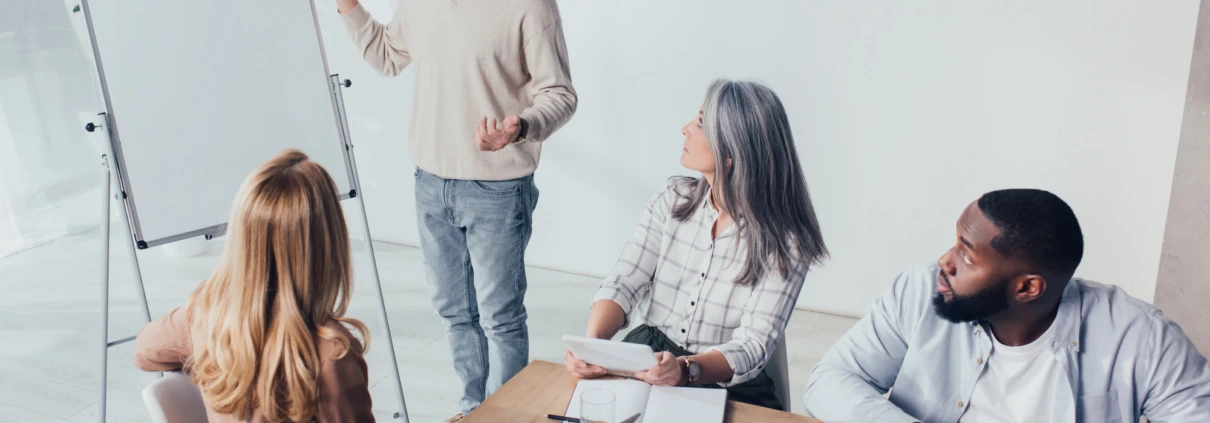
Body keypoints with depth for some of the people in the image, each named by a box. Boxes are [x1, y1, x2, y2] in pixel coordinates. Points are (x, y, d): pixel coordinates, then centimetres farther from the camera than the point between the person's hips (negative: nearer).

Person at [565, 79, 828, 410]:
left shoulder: (783, 240, -11)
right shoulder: (673, 201, 0)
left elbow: (753, 345, -16)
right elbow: (623, 285, -5)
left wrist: (686, 370, -35)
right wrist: (591, 344, -25)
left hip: (728, 388, -3)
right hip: (647, 360, 4)